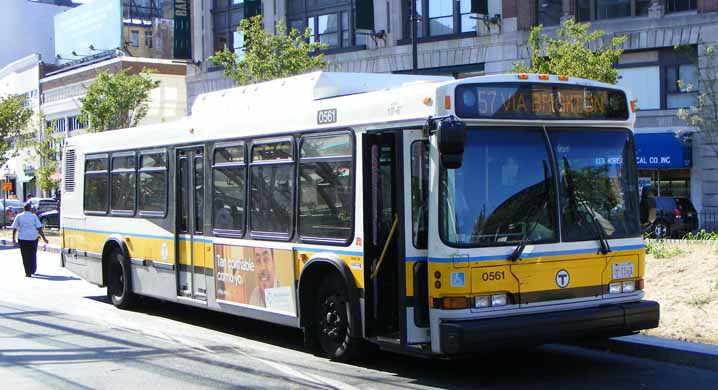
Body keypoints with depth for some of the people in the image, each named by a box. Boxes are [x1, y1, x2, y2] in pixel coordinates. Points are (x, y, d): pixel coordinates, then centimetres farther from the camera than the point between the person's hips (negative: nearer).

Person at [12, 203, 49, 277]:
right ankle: (33, 270, 26)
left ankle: (28, 273, -3)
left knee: (25, 256, 2)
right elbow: (39, 228, -5)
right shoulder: (34, 216, -1)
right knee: (33, 255, 17)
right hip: (33, 238, 1)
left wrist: (13, 239, 6)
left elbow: (14, 228, -1)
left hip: (23, 238, -1)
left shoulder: (19, 216, 0)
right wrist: (44, 238, -1)